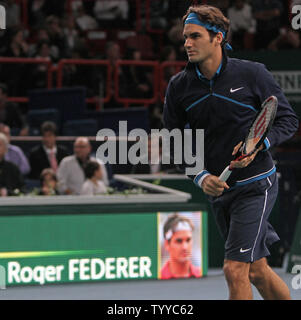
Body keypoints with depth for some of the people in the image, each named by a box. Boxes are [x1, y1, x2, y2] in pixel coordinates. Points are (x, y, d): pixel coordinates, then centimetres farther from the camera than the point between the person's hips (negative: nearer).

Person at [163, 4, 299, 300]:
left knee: (234, 270, -14)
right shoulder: (179, 86, -1)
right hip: (218, 189, 5)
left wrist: (259, 146, -20)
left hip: (255, 185, -5)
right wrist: (200, 176, -9)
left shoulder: (252, 74, -10)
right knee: (257, 272, 14)